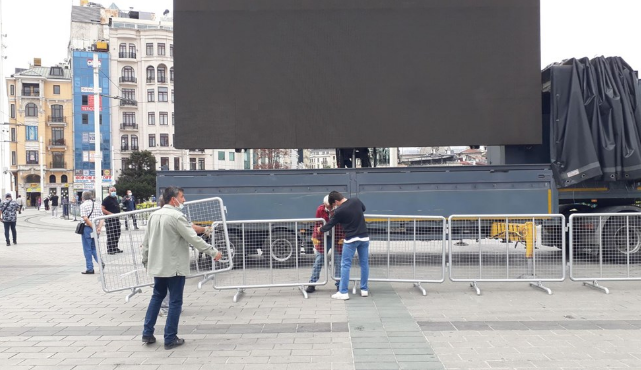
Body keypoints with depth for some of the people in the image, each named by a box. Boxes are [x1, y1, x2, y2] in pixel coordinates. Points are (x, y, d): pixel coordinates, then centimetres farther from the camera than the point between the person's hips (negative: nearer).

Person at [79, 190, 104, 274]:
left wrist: (93, 227, -14)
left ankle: (90, 269, 6)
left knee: (87, 249, 4)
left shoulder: (83, 205, -5)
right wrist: (99, 228, -5)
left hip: (87, 228, -5)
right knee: (94, 247, 18)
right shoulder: (97, 204, 11)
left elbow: (85, 218, -17)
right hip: (96, 229, 5)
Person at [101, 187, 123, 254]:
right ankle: (110, 250, -3)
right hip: (109, 218, -8)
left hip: (117, 218, 8)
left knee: (117, 234, 10)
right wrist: (110, 213, -24)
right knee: (110, 235, -7)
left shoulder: (115, 198, 17)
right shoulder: (106, 199, -8)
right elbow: (102, 209, -15)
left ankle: (115, 248, 20)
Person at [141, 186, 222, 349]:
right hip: (174, 267, -7)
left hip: (157, 266, 7)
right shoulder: (177, 216, -16)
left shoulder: (154, 215, 6)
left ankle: (147, 333, 23)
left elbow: (146, 242, 11)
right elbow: (194, 239, -18)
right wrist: (213, 252, -12)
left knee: (157, 296, 21)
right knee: (175, 302, 3)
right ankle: (170, 339, 8)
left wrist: (146, 261, 22)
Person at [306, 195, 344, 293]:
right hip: (323, 240, 1)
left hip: (337, 240, -1)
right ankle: (312, 284, 11)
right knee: (318, 261, 4)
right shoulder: (320, 210, -10)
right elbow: (317, 225, 1)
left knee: (338, 262, 5)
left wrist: (343, 238, -9)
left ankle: (339, 285, 17)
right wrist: (315, 238, -2)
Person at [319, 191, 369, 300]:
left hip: (351, 239, -5)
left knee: (345, 265, 2)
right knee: (364, 263, 12)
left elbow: (330, 224, 1)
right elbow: (363, 208, 23)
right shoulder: (356, 201, 0)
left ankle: (343, 292, 2)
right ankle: (364, 290, 18)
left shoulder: (339, 211, -12)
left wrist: (321, 229, 19)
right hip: (364, 237, 5)